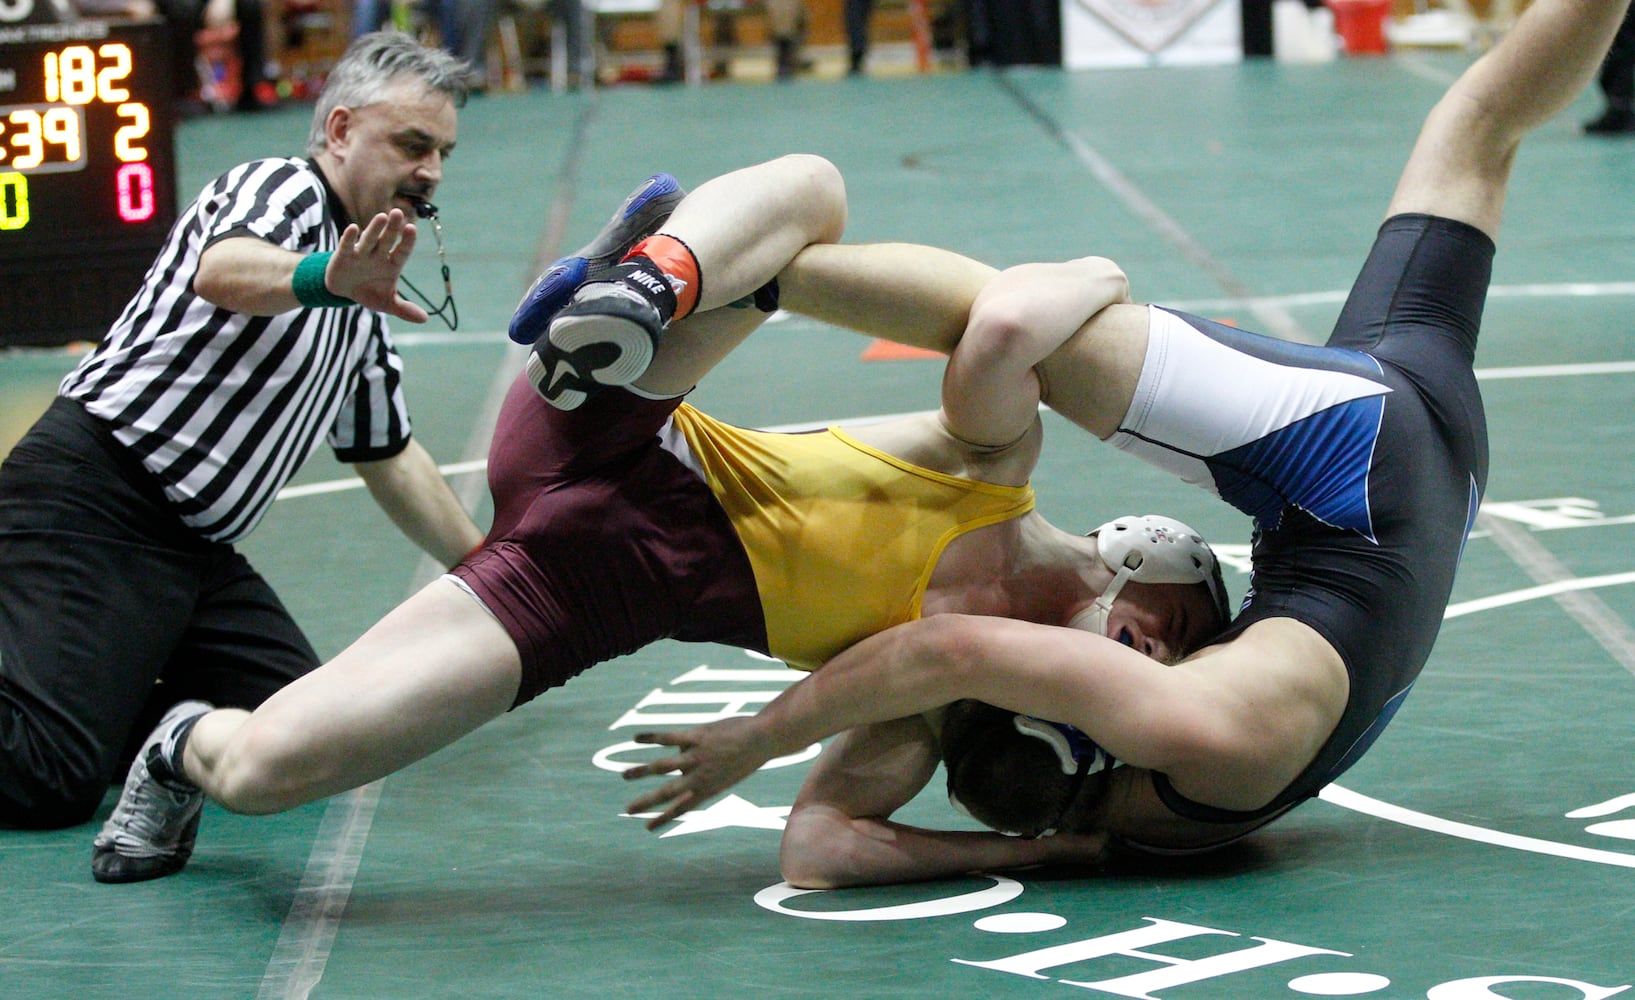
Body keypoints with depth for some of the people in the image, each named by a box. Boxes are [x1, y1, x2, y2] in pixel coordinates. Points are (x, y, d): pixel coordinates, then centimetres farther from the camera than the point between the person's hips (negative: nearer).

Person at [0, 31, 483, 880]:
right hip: (93, 500, -10)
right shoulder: (278, 188, -4)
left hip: (197, 549, 10)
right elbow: (223, 272, -29)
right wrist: (324, 278, -50)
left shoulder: (361, 312, 23)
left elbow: (390, 458, 35)